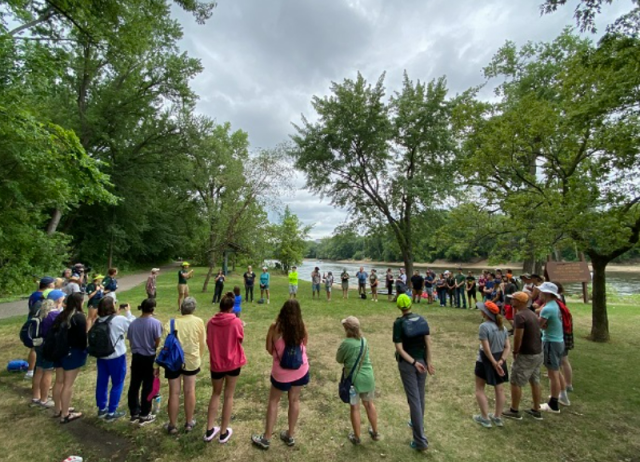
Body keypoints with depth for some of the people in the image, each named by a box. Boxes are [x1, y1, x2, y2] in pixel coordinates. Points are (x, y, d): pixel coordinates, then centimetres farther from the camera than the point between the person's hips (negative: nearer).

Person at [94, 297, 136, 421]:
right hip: (116, 356, -6)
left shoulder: (98, 321, -3)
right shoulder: (119, 319, -22)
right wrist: (128, 312, -1)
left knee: (102, 382, 20)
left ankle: (102, 409, 35)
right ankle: (111, 413, 17)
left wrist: (117, 313, 10)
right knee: (117, 384, 9)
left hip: (101, 356, 7)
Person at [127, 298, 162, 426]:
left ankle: (134, 413, 29)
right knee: (147, 387, 8)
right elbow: (158, 344, -14)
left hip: (136, 357, 5)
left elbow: (130, 342, 7)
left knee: (134, 386, 17)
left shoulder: (133, 323, 0)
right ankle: (144, 416, 19)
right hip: (149, 358, -5)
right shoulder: (155, 323, -15)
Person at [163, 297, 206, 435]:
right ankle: (189, 423, 28)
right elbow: (202, 344, -1)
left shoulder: (171, 323, -11)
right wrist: (199, 357, 15)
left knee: (174, 393, 13)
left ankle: (172, 425, 27)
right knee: (189, 391, 15)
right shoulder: (198, 322, -10)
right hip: (191, 360, 0)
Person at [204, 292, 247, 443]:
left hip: (216, 363, 2)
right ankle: (224, 432, 23)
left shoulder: (211, 322, -9)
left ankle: (210, 430, 26)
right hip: (233, 362, -2)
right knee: (229, 396, 13)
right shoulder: (236, 322, -16)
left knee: (215, 394, 23)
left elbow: (209, 342, 3)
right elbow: (240, 340, -2)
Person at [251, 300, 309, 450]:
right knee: (294, 400, 20)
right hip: (301, 370, 3)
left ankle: (266, 439, 29)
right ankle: (290, 435, 35)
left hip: (281, 372, -2)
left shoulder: (275, 327, -18)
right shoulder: (302, 327, -12)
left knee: (273, 401, 17)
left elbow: (269, 349, -8)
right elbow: (304, 346, 1)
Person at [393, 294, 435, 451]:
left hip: (406, 363, -4)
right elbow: (428, 341, -5)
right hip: (422, 360, 5)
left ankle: (420, 440, 7)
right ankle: (417, 423, 43)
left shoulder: (398, 323, -16)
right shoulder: (422, 319, -4)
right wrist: (429, 361, -2)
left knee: (413, 398, 2)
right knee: (420, 395, 22)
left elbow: (399, 348, -19)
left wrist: (413, 362, -15)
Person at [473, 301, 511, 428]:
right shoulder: (502, 327, 0)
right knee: (499, 389, 18)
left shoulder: (484, 326, -23)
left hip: (486, 360, -7)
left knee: (480, 389, 10)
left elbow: (486, 349, -24)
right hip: (499, 359, 7)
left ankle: (485, 418, 15)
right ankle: (498, 417, 31)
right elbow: (508, 347, -3)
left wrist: (494, 363, -15)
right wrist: (501, 361, -11)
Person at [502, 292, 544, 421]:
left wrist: (515, 352, -10)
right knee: (535, 381, 19)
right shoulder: (532, 314, 7)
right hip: (538, 353, 9)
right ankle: (536, 410, 30)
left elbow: (518, 337, -22)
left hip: (526, 355, -9)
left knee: (515, 382, 4)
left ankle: (514, 411, 15)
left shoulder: (520, 315, -21)